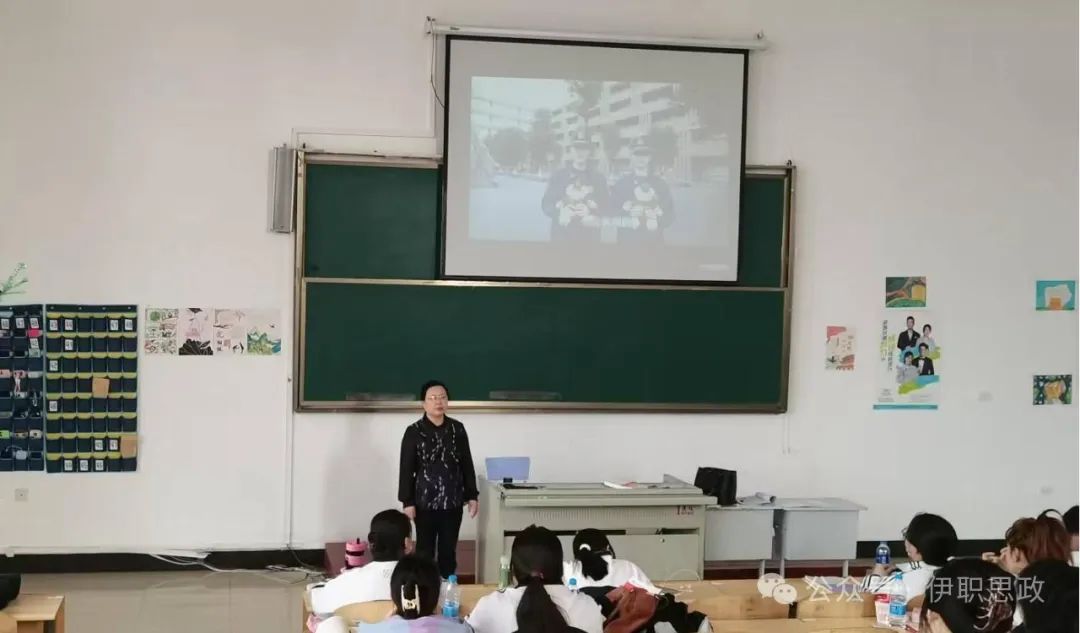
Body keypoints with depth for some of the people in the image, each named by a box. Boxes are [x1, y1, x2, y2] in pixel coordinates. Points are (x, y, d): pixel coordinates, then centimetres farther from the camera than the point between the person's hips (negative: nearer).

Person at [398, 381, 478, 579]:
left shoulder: (457, 429, 4)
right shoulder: (414, 432, -6)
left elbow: (467, 464, 8)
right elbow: (406, 469, -5)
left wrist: (471, 496, 5)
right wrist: (407, 502, -9)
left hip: (453, 501, 3)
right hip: (425, 502, -3)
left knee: (449, 550, 10)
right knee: (425, 550, 5)